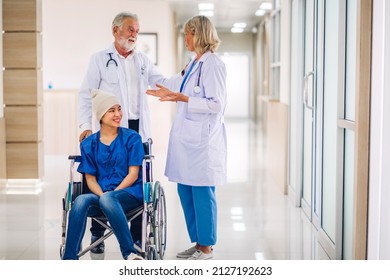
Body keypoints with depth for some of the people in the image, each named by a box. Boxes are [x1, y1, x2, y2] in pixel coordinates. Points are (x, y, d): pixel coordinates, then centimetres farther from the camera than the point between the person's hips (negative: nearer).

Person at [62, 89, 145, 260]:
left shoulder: (132, 138, 4)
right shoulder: (89, 144, 12)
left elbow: (133, 174, -1)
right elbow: (90, 178, 9)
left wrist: (111, 194, -14)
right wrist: (102, 195, -12)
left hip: (129, 193, -2)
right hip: (99, 194, 2)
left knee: (108, 199, -38)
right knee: (80, 201, -32)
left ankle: (129, 253, -33)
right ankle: (69, 257, -33)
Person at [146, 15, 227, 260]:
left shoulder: (213, 64, -12)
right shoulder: (195, 64, 16)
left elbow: (215, 104, -17)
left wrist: (182, 98, -21)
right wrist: (171, 95, 16)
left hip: (204, 138, -9)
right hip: (188, 137, 9)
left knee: (202, 192, -1)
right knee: (185, 191, 12)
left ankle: (207, 247, 11)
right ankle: (198, 242, 23)